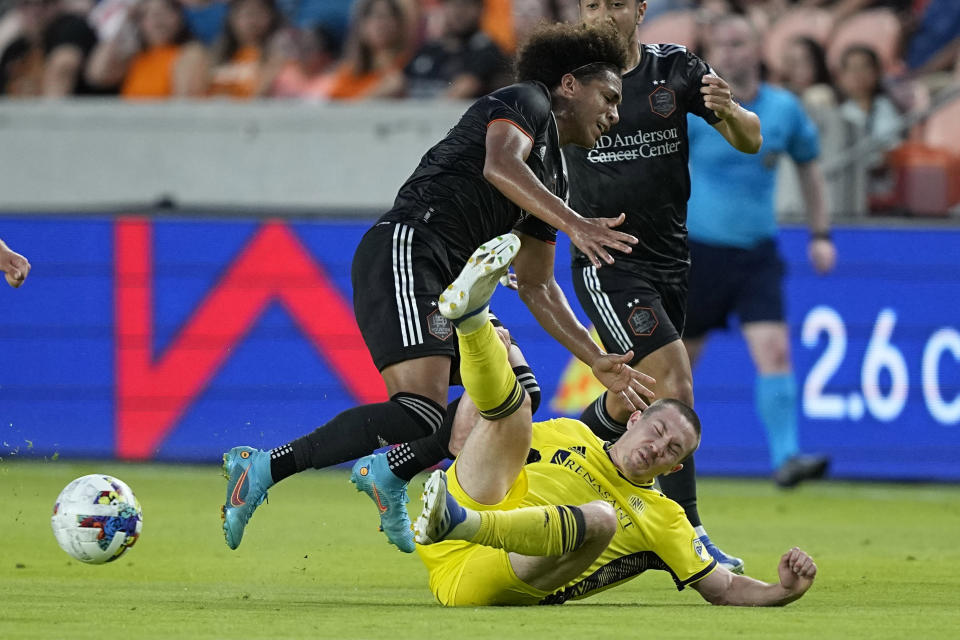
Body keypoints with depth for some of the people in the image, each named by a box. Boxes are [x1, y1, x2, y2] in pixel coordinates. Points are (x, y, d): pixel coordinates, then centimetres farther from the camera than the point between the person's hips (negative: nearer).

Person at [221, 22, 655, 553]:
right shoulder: (527, 102, 2)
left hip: (445, 282, 10)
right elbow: (499, 166, -20)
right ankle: (264, 467, -19)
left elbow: (539, 289, 30)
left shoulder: (554, 181, 27)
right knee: (423, 413, -23)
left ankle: (389, 474, 12)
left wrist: (598, 361, 23)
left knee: (517, 393, 5)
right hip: (404, 251, -10)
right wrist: (575, 226, -29)